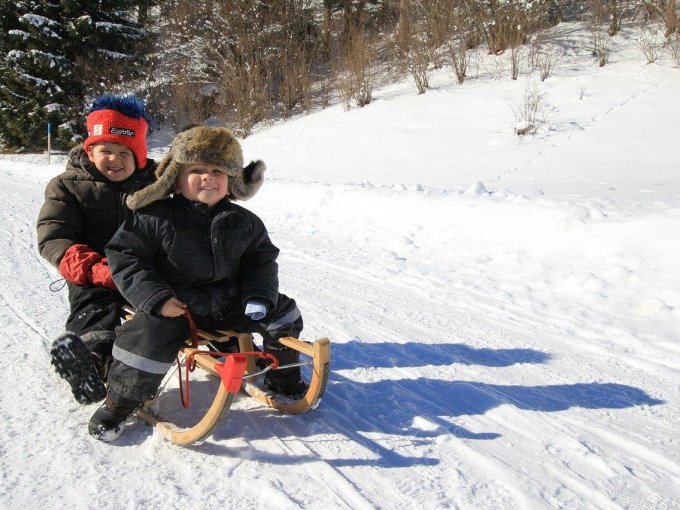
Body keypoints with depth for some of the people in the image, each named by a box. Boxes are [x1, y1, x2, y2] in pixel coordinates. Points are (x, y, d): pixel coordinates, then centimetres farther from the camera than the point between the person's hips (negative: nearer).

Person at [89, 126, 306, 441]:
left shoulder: (243, 222, 1)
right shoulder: (156, 218, -12)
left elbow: (262, 260, 10)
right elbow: (123, 256, -10)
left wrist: (258, 297, -8)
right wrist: (155, 297, -20)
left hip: (229, 301, 4)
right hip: (175, 305, -4)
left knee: (283, 315, 1)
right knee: (148, 340, -27)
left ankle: (282, 379, 26)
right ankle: (119, 403, 2)